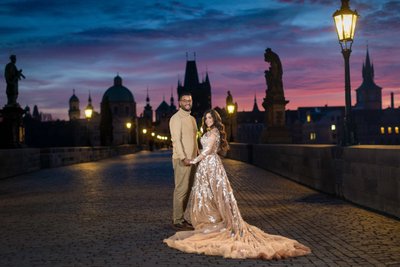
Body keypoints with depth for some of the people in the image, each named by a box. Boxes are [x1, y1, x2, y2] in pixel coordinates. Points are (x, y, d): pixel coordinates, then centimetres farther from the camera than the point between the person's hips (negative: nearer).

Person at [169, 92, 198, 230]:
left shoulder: (192, 118, 17)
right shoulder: (176, 118, -9)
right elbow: (176, 139, -16)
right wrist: (183, 158, -21)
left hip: (191, 159, 9)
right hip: (182, 160, -8)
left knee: (187, 189, 10)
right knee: (181, 190, -6)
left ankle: (179, 217, 18)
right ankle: (178, 221, -1)